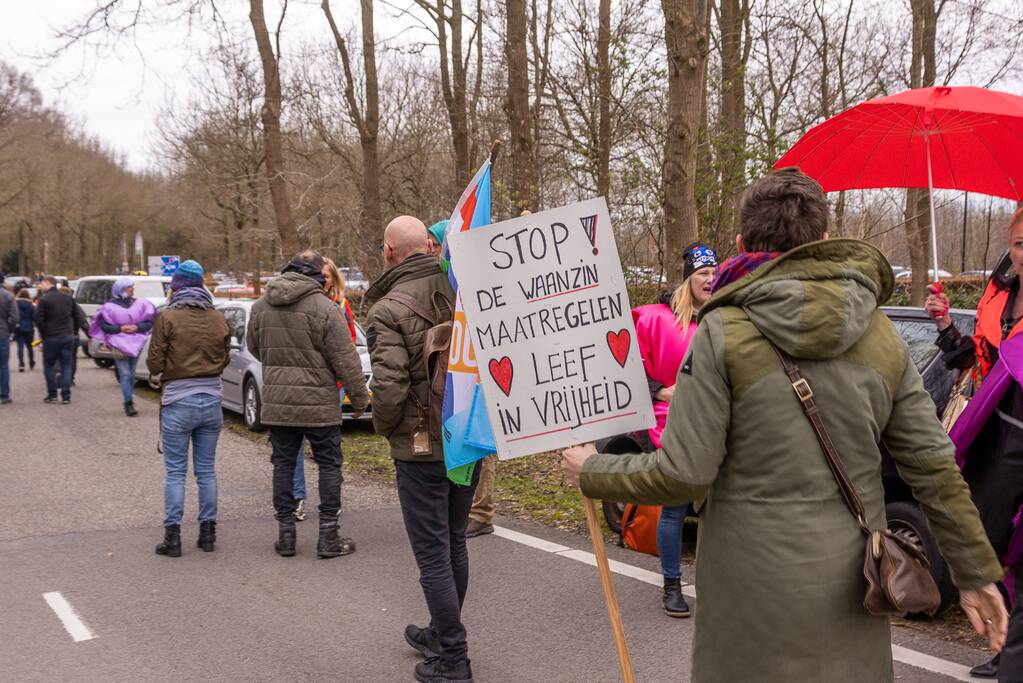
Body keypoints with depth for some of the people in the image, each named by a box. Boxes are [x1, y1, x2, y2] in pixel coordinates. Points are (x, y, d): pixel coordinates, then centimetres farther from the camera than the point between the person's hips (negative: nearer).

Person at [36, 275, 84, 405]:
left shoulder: (44, 300, -8)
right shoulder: (68, 298, 8)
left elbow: (39, 320, -12)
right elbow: (78, 316, 8)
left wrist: (44, 334, 0)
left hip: (51, 337, -4)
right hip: (68, 337, 4)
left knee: (49, 366, 10)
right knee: (66, 366, 6)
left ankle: (52, 395, 8)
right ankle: (66, 396, 2)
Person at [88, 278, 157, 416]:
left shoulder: (140, 304, 6)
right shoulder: (110, 306, 0)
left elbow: (149, 322, 5)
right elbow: (104, 325, -2)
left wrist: (137, 327, -12)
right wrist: (120, 328, -14)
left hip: (136, 343, 3)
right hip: (119, 344, -3)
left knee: (131, 374, 9)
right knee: (125, 374, -10)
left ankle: (128, 401, 21)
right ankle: (129, 403, -15)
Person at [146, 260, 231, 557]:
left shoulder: (167, 317, -9)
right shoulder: (218, 319, 3)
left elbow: (154, 363, -9)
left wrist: (164, 368, 12)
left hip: (178, 401, -4)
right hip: (211, 399, 4)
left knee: (175, 472, 3)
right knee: (206, 470, 11)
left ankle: (173, 536, 5)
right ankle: (207, 532, 16)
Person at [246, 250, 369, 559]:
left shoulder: (260, 306, 5)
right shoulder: (324, 307, -12)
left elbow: (254, 348, 19)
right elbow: (345, 359, -11)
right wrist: (360, 398, -2)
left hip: (276, 402, 4)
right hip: (318, 404, -4)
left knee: (283, 463, 13)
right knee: (329, 464, 6)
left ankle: (285, 533, 16)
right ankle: (328, 537, 8)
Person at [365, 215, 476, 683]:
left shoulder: (388, 310, -15)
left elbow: (389, 386, -23)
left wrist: (384, 427, -3)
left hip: (422, 446, -6)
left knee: (433, 553, 4)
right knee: (454, 543, 20)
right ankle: (442, 634, 37)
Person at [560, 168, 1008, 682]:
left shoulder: (723, 333, -14)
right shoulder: (882, 336, 0)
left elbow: (683, 475, -15)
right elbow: (933, 466, 2)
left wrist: (593, 473, 2)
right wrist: (976, 572, 12)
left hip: (756, 591, -4)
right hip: (851, 583, 4)